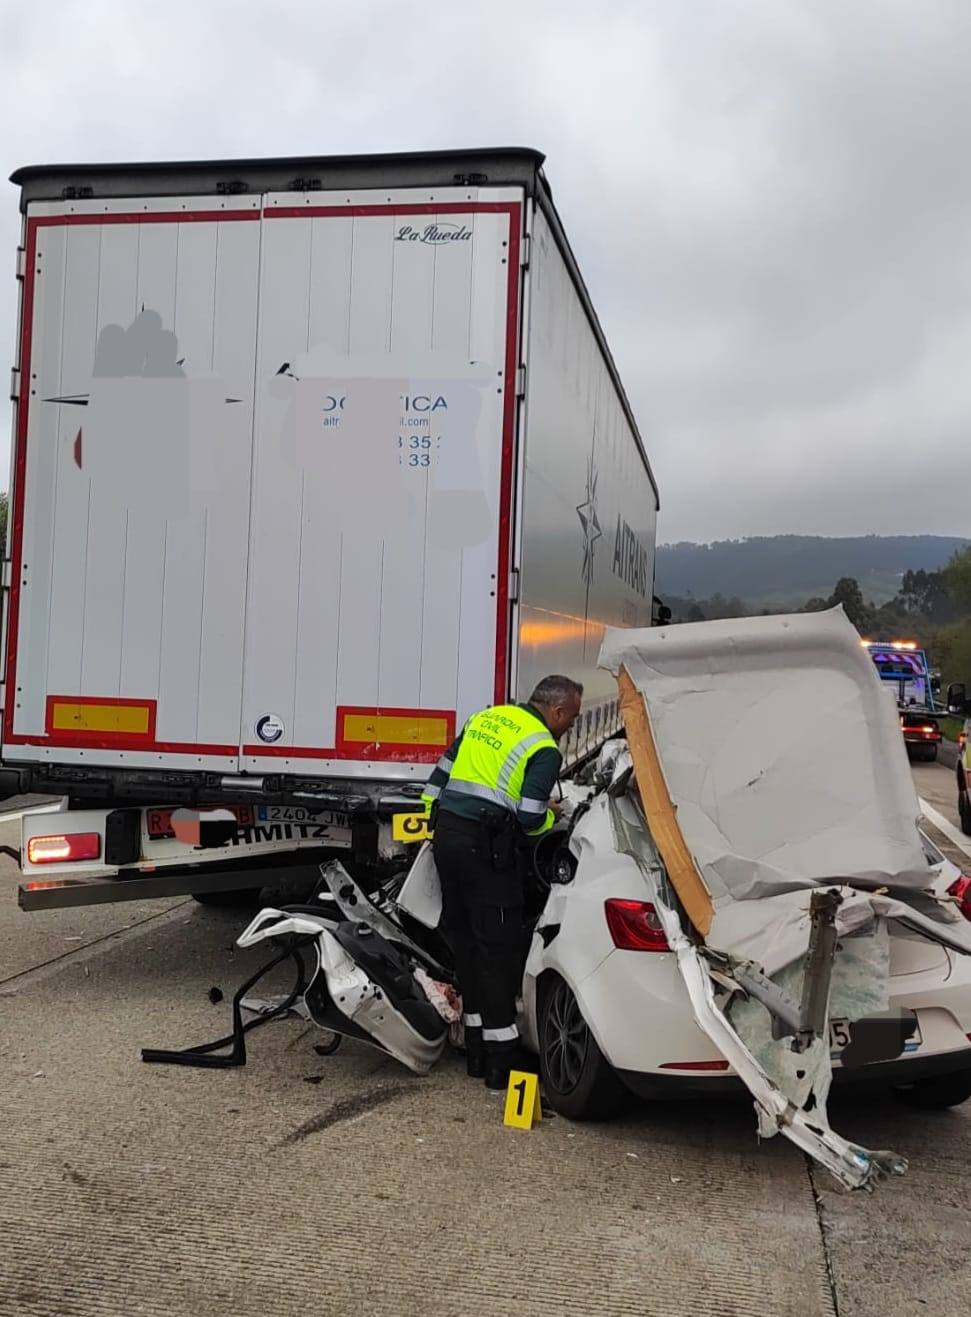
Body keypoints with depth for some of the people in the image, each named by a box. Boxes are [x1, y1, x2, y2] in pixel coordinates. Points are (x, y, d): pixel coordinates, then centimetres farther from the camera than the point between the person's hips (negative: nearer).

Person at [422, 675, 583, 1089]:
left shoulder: (485, 717, 16)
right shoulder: (545, 750, -6)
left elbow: (441, 772, 19)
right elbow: (531, 819, -12)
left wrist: (437, 821, 26)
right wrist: (551, 815, 9)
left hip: (446, 834, 8)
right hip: (486, 848, -8)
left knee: (464, 942, 14)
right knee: (497, 949, -2)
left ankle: (476, 1051, 23)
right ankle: (501, 1061, 2)